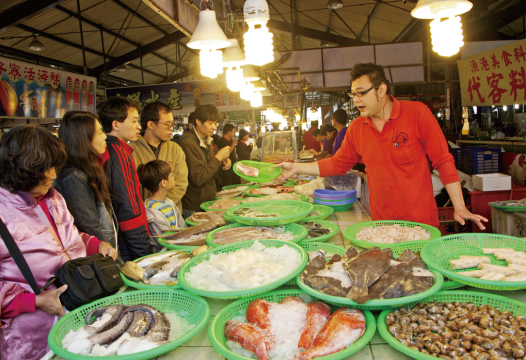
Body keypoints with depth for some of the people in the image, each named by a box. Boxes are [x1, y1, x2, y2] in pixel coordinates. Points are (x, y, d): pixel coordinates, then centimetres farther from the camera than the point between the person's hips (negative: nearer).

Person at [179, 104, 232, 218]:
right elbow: (198, 178, -26)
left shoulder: (207, 141, 9)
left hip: (209, 202, 8)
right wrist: (218, 158, -20)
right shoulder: (188, 143, -20)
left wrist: (222, 162, -1)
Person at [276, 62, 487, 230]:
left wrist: (460, 208, -11)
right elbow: (337, 164, 13)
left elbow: (443, 161, -7)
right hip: (381, 223, 3)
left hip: (421, 222, -3)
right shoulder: (356, 128, 3)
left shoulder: (417, 113, -8)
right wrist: (296, 168, 5)